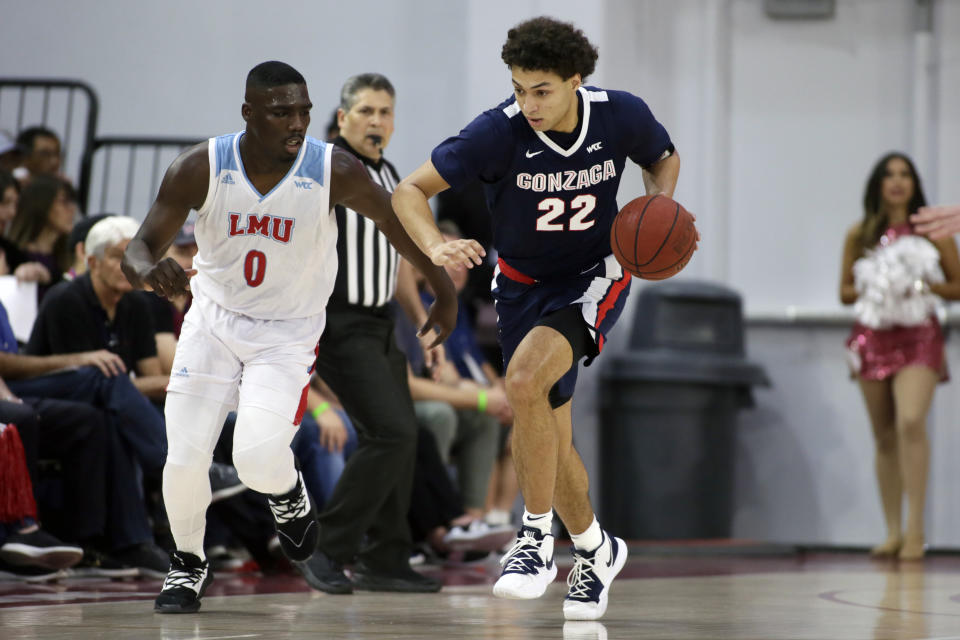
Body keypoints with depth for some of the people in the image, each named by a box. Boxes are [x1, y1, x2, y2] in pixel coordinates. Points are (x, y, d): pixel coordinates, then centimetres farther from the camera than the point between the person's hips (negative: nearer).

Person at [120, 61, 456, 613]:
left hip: (288, 334, -2)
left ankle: (288, 492, 17)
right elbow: (138, 251, -14)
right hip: (214, 319, 2)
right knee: (185, 459, -6)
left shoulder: (335, 172, -20)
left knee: (258, 459, -22)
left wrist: (446, 293, 7)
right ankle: (189, 563, 23)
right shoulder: (202, 169, -17)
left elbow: (397, 221, -2)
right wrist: (150, 271, -39)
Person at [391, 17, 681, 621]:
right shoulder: (499, 131, -22)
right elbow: (410, 190, -16)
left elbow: (664, 159, 7)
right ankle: (596, 549, 32)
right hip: (525, 285, 2)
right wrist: (436, 247, -35)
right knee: (547, 443, 6)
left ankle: (538, 536, -14)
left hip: (596, 277, -2)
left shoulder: (622, 115, -17)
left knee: (525, 381, -28)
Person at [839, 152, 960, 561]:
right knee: (884, 437, 5)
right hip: (873, 338, 3)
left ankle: (915, 528, -21)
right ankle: (893, 531, 11)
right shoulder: (860, 234, 8)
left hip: (918, 338, -3)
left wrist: (926, 286, -11)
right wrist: (870, 288, -8)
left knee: (910, 422, -22)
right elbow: (845, 292, 12)